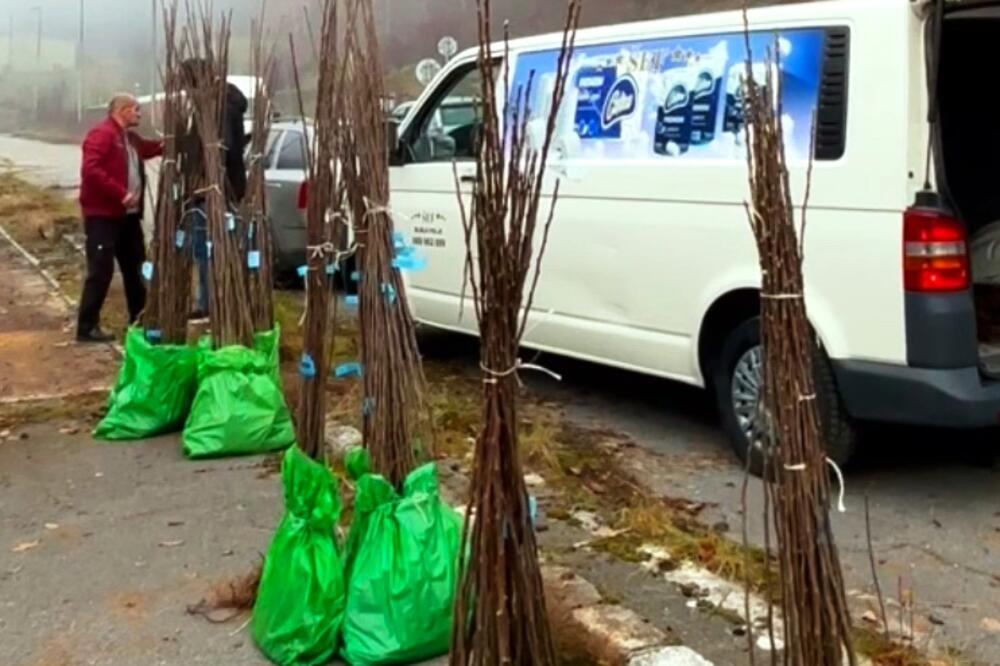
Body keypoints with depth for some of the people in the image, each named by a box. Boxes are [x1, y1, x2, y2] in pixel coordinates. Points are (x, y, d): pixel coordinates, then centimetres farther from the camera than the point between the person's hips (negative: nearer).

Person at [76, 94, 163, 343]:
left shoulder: (131, 138, 16)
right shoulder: (101, 135, -14)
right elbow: (90, 169, -25)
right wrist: (120, 193, -27)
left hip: (128, 215, 10)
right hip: (103, 215, -10)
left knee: (134, 267, 17)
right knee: (101, 270, -10)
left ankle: (138, 319, 30)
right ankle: (87, 327, -5)